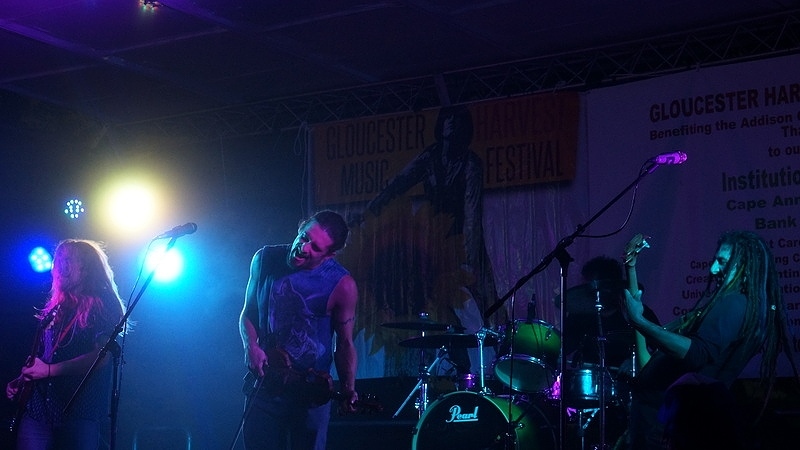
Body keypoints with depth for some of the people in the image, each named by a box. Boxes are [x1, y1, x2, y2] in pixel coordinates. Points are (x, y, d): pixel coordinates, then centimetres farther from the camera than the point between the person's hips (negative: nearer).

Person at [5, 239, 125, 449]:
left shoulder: (105, 307, -1)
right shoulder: (56, 308, 18)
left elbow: (101, 357, -13)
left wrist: (50, 370, -15)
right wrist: (20, 381, 7)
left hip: (79, 411, -6)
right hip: (38, 408, 6)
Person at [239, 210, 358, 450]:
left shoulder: (341, 286, -13)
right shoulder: (265, 259, -2)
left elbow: (344, 343, -4)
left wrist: (348, 391, -17)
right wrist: (251, 346, -8)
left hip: (310, 391, -3)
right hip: (263, 383, 3)